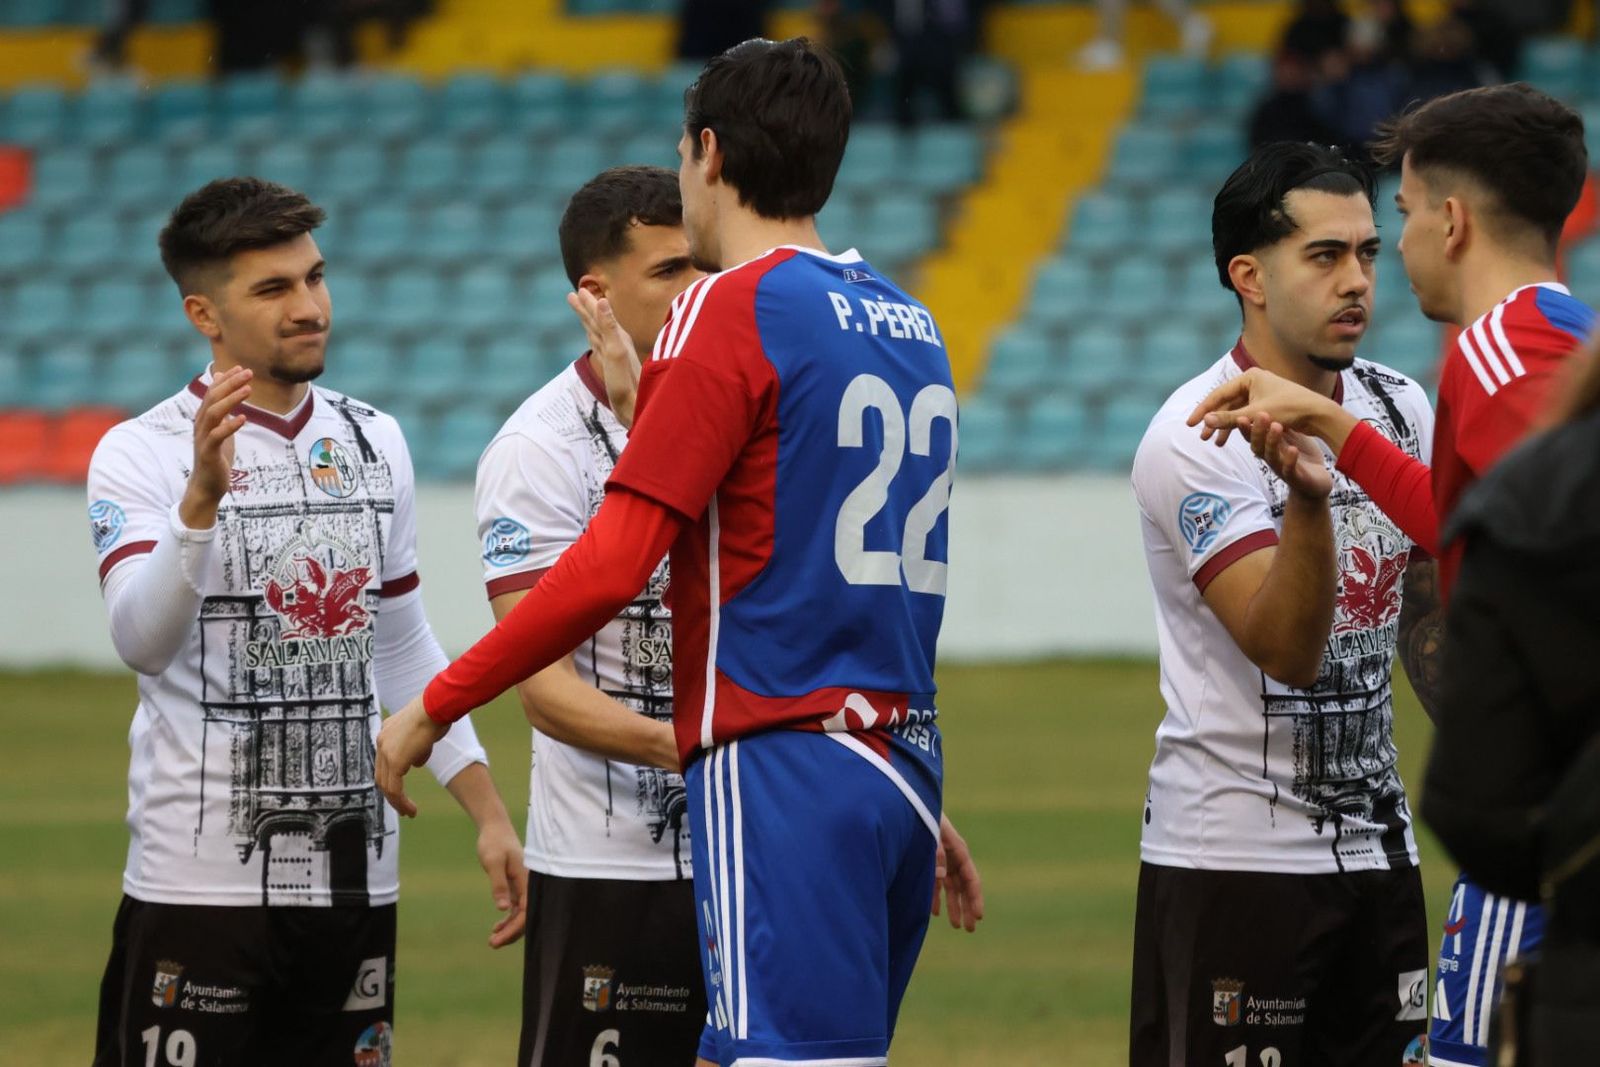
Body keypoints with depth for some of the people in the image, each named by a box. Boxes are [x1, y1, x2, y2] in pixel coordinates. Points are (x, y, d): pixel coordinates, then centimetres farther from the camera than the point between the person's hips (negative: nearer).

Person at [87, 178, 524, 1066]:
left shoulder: (374, 444, 11)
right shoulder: (144, 454, -6)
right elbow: (142, 643, -22)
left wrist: (489, 814, 15)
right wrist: (202, 497, -35)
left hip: (357, 881, 5)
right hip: (202, 884, -5)